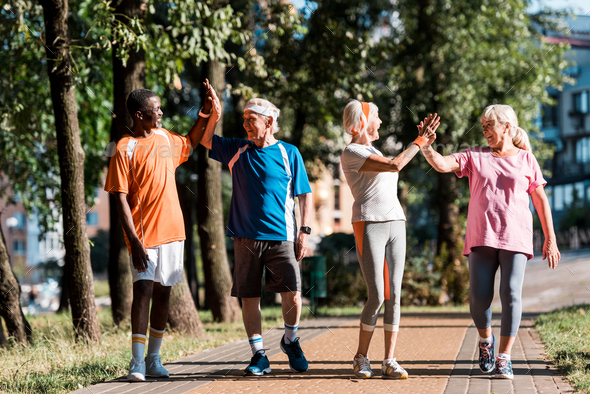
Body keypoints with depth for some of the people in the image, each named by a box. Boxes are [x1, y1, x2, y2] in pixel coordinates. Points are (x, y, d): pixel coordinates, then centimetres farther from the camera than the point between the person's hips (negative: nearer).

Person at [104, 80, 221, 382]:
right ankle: (137, 362, -11)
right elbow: (121, 199, -12)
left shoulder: (166, 138, 11)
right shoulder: (125, 149, -9)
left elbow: (190, 142, 35)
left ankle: (154, 359, 17)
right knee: (143, 291, -13)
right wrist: (133, 240, -20)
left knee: (163, 292, 9)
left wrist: (206, 112, 21)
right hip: (143, 235, -6)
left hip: (171, 231, 7)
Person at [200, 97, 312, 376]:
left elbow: (304, 194, 6)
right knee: (249, 297, 2)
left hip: (281, 237, -2)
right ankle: (258, 356, 12)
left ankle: (290, 341, 17)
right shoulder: (237, 150, 10)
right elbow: (204, 139, 13)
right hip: (246, 236, 2)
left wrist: (304, 231, -1)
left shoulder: (289, 153, 4)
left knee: (292, 293, -10)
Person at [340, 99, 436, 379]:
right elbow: (394, 165, -16)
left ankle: (389, 362, -1)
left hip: (395, 224, 8)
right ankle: (361, 357, 5)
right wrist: (421, 141, -8)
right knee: (377, 296, -11)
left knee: (394, 295, -1)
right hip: (369, 225, -8)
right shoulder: (351, 153, -8)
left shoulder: (372, 151, 21)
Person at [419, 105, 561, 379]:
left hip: (515, 238, -1)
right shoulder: (475, 157, 11)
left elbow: (541, 200, 10)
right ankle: (485, 340, 22)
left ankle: (504, 358, -5)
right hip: (482, 237, 1)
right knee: (479, 297, -8)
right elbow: (441, 164, -3)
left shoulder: (526, 160, 9)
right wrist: (426, 146, -23)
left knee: (511, 295, -11)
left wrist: (550, 239, 7)